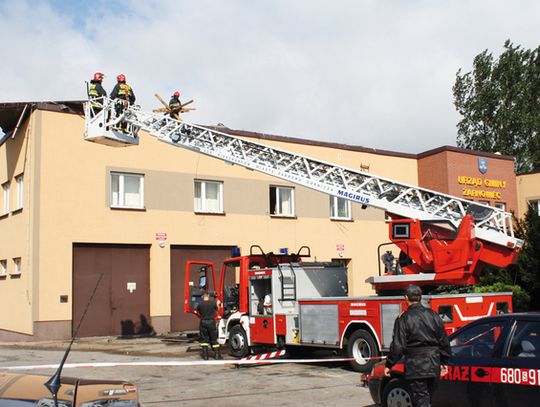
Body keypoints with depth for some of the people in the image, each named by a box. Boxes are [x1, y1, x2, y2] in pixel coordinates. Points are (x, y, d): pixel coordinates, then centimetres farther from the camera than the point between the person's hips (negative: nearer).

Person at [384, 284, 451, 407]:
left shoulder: (404, 318, -11)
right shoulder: (433, 315, 7)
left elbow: (398, 345, -12)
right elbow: (444, 341, 11)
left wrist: (389, 365, -3)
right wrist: (444, 362, 20)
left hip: (416, 367, -6)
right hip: (434, 365, 6)